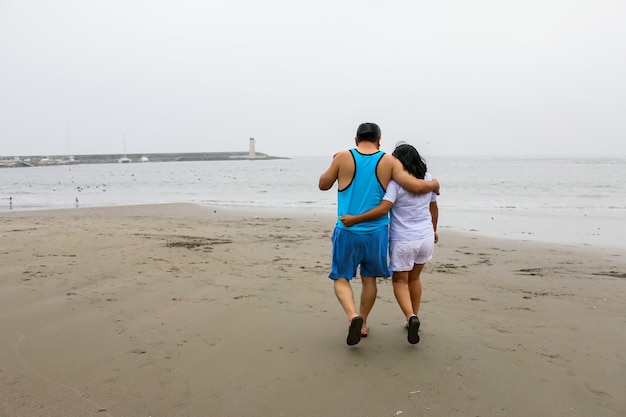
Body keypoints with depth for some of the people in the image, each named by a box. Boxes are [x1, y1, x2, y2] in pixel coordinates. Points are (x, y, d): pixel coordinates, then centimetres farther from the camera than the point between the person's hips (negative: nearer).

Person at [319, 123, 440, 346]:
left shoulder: (343, 158, -6)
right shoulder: (389, 161, -3)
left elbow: (323, 184, 5)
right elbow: (416, 186, -9)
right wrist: (434, 184, 11)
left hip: (347, 232, -2)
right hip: (376, 232, 2)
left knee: (341, 278, 10)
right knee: (369, 278, 19)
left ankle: (354, 316, -13)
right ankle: (363, 322, 29)